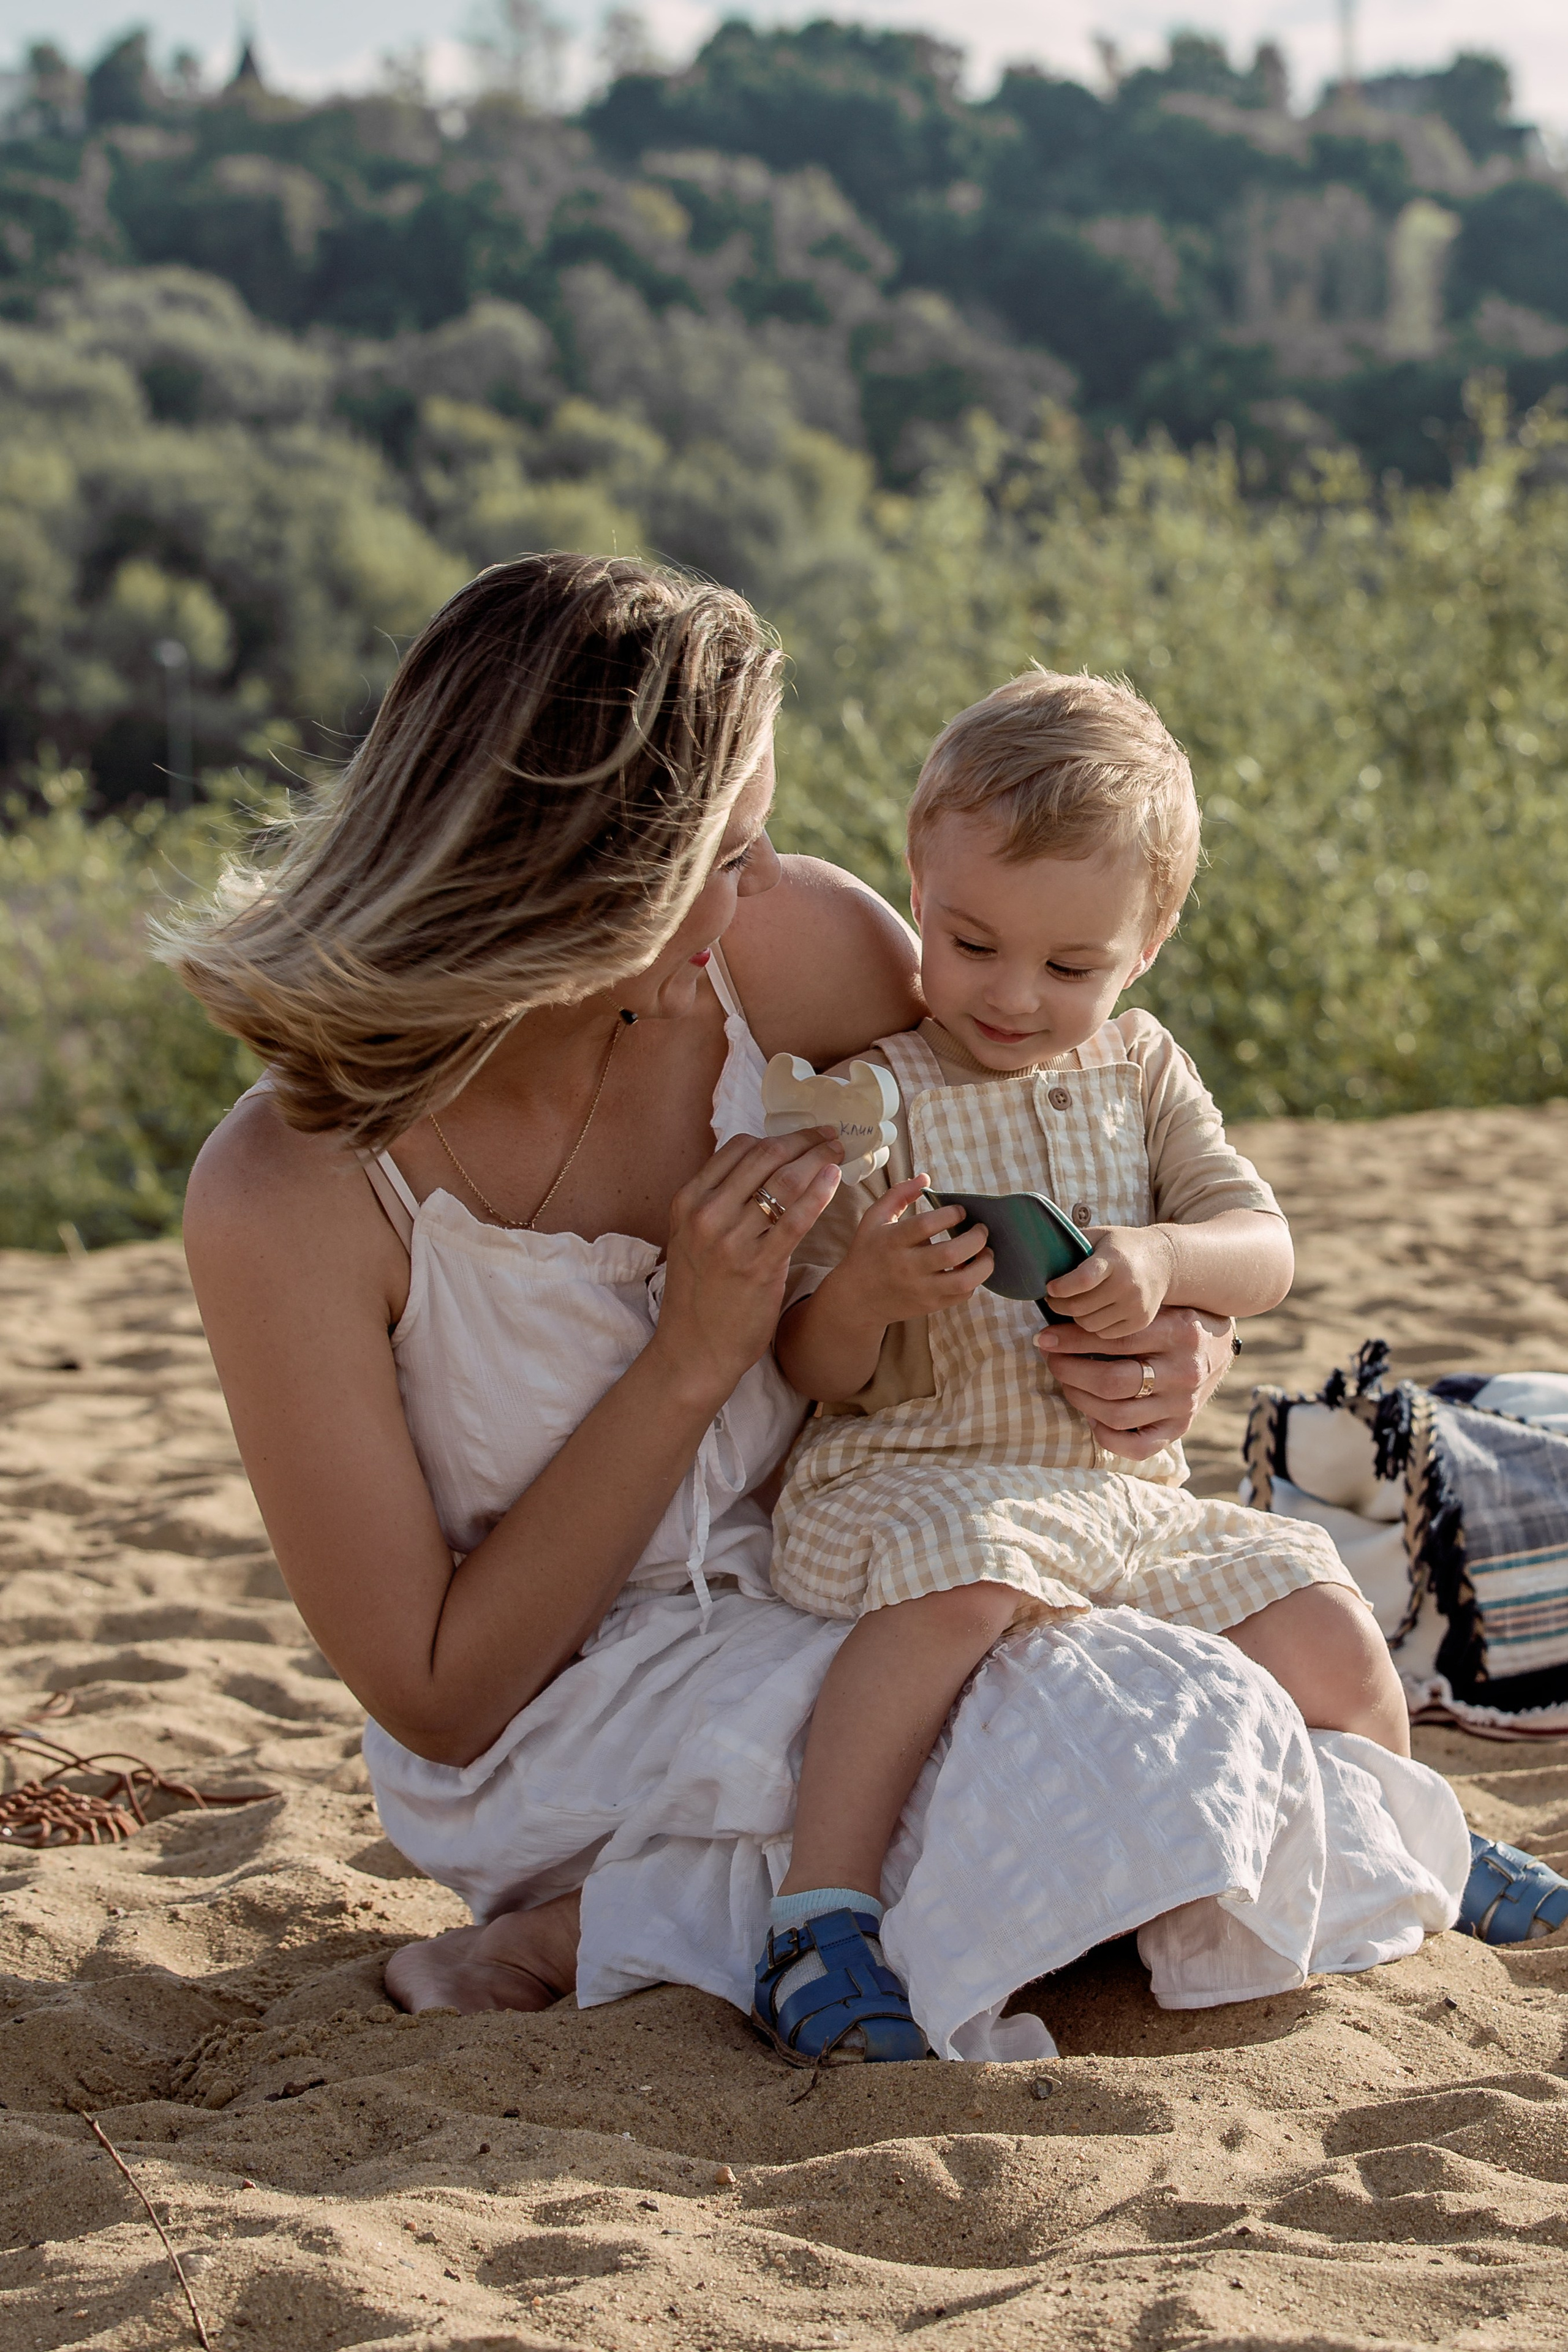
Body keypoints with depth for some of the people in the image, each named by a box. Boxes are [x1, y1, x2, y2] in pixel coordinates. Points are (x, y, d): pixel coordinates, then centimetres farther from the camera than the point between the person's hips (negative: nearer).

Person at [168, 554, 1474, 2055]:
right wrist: (696, 1356, -24)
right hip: (553, 1730, -6)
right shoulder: (283, 1198, -23)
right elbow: (436, 1702, -16)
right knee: (1155, 1758, -26)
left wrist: (1190, 1341, -17)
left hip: (826, 1600, 6)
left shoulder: (791, 947, -13)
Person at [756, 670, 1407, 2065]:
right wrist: (865, 1290, -26)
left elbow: (1264, 1252, 2)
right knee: (960, 1580, -37)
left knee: (1326, 1629, -5)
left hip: (1129, 1490, 5)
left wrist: (1159, 1258, -19)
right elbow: (817, 1374, -4)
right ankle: (822, 1916, -34)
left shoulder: (1142, 1074, 12)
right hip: (911, 1476, -5)